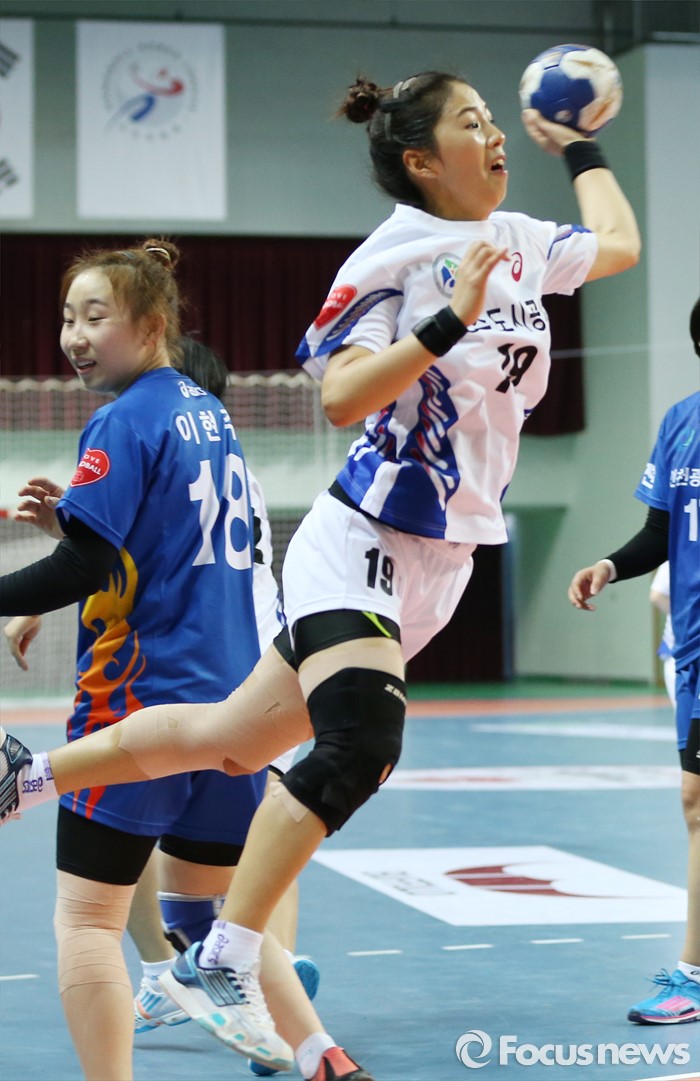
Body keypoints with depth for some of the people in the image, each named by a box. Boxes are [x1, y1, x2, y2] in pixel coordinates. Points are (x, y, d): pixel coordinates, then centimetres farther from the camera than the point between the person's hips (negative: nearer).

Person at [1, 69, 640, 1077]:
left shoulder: (518, 243, 11)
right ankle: (216, 965, -17)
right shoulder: (398, 253, -11)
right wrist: (449, 321, -24)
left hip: (438, 563, 7)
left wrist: (578, 145, 37)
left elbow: (619, 243, 30)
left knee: (237, 738, 11)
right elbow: (342, 395, -18)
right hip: (363, 542, -7)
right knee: (356, 745, -25)